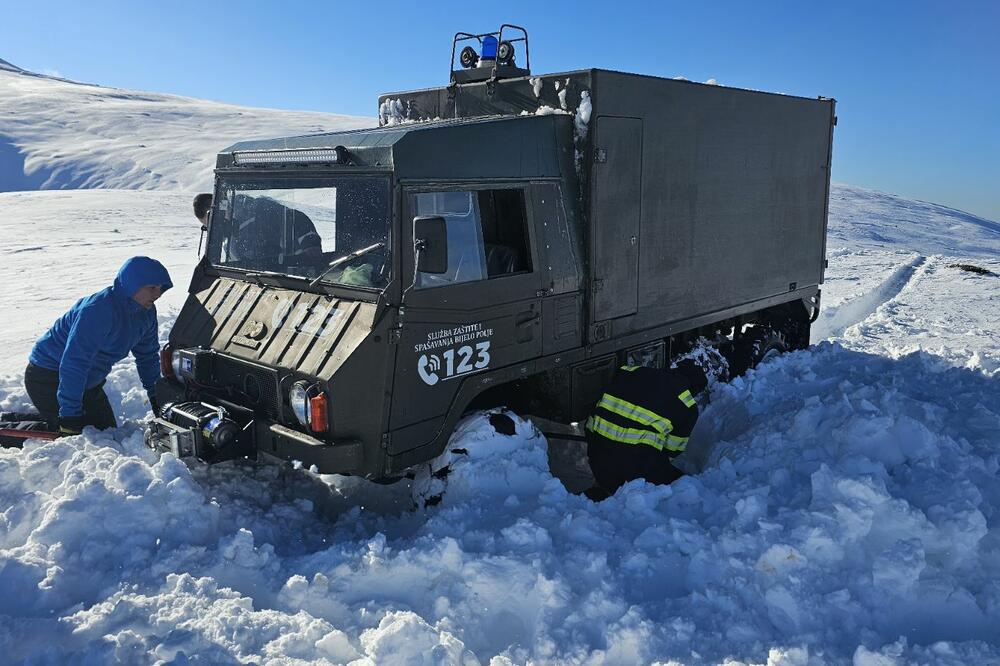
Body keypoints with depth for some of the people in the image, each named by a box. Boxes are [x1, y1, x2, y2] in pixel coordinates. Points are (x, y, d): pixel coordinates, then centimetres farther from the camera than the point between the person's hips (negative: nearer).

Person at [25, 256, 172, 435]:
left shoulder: (146, 313, -4)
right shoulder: (98, 311, -31)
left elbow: (147, 356, 11)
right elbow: (74, 363, -33)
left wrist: (157, 397, 11)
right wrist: (70, 414, -33)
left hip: (87, 381, 9)